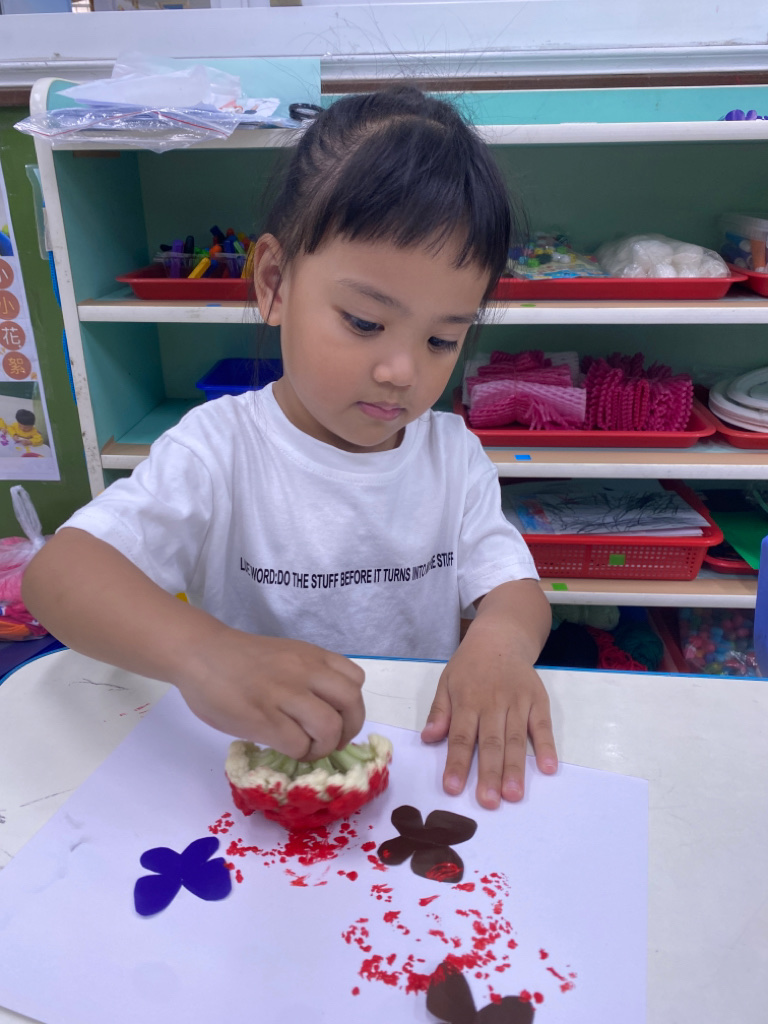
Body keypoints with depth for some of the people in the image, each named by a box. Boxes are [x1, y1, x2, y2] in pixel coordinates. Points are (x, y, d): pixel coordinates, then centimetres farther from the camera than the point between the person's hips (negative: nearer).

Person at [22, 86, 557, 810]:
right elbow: (57, 571, -22)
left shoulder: (454, 453, 2)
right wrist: (204, 652, -42)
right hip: (255, 777, -2)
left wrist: (501, 639, -27)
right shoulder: (220, 450, -12)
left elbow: (514, 586, -1)